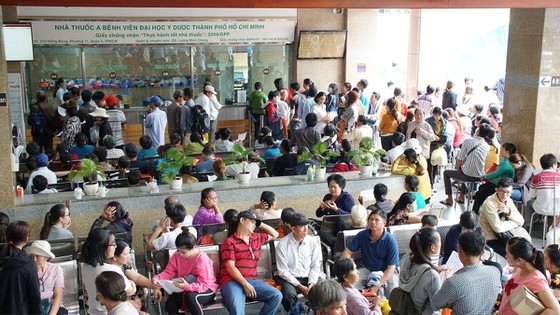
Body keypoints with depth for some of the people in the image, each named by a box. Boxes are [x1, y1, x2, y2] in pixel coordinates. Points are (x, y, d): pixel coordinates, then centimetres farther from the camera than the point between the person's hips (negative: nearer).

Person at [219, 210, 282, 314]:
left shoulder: (257, 238, 22)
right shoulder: (229, 242, 1)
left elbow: (275, 234, 37)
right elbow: (230, 267, -8)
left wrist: (259, 224, 25)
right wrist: (245, 284, -18)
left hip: (251, 281, 6)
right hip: (232, 281, -6)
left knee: (277, 296, -17)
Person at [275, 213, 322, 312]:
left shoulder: (313, 243, 2)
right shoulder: (282, 244, -8)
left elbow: (315, 267, 5)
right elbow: (283, 271, -8)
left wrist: (312, 283, -13)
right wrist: (299, 286, -15)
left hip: (309, 278, 3)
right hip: (290, 279, -3)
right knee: (289, 295, -34)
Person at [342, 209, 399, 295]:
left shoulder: (390, 241, -15)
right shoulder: (362, 235, -5)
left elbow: (391, 268, -16)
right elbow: (347, 252, 1)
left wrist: (377, 286, -26)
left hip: (386, 272, -2)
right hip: (368, 269, 2)